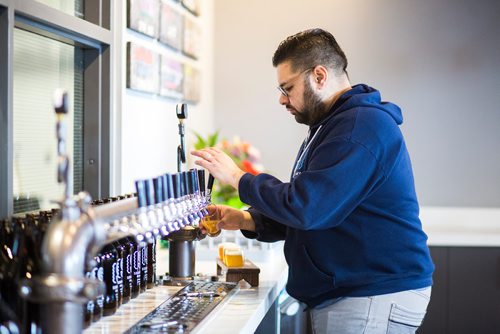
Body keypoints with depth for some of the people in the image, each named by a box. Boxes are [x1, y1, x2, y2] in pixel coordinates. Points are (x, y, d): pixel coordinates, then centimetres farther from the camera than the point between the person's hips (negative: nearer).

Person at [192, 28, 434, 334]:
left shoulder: (361, 125, -18)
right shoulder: (332, 126, 17)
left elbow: (306, 207, -25)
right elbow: (313, 211, 20)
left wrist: (238, 178, -12)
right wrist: (245, 220, 6)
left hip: (375, 297, -10)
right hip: (343, 293, 10)